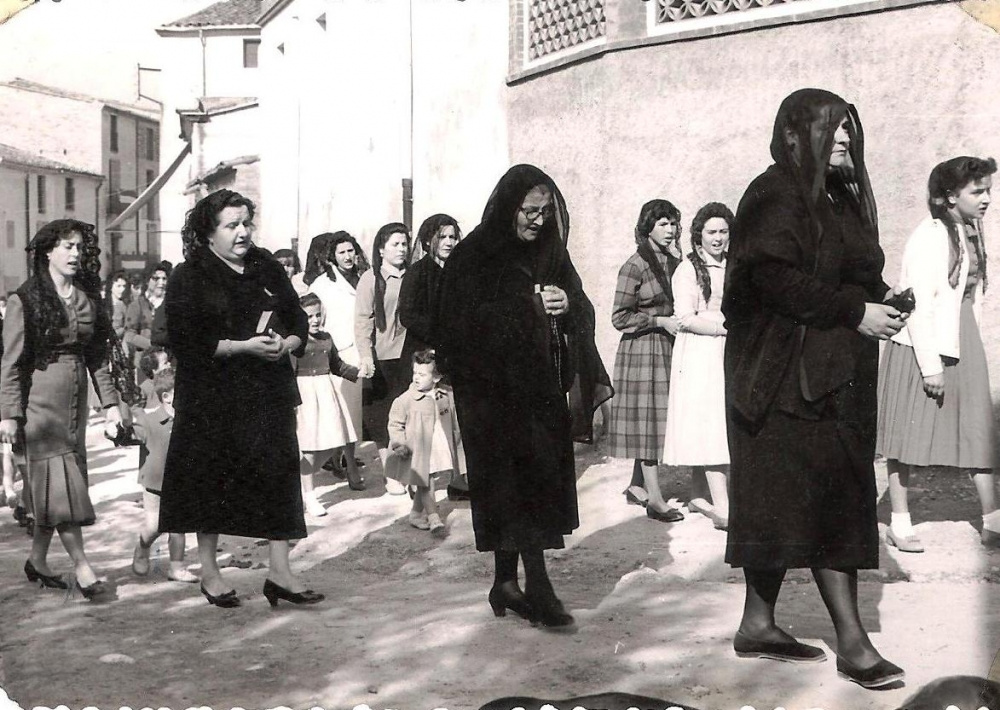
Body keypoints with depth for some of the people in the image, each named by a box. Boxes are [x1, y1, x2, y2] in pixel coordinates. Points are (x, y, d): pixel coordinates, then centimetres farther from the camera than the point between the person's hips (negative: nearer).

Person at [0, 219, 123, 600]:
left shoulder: (87, 298, 10)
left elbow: (97, 355, 12)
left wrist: (109, 401, 6)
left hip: (75, 400, 6)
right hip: (40, 400, -6)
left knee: (51, 485, 10)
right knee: (60, 482, -7)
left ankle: (37, 561, 21)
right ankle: (81, 566, -5)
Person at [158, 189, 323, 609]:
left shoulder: (266, 268, 10)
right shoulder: (189, 278, -4)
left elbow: (298, 320, 12)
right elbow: (185, 341, -13)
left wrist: (286, 344, -10)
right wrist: (244, 346, -19)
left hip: (269, 393, 4)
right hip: (212, 397, -3)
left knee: (278, 475, -1)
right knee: (210, 480, 4)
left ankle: (280, 573, 5)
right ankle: (209, 572, 19)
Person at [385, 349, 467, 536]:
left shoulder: (447, 395, -3)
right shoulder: (405, 400, -15)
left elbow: (453, 418, 14)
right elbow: (395, 423, -7)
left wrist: (457, 435, 11)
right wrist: (399, 444, -14)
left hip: (440, 450, 4)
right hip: (418, 452, -4)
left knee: (425, 485, 15)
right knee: (425, 485, -2)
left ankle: (416, 515, 30)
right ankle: (434, 519, 5)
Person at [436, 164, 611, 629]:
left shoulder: (551, 254, 11)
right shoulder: (473, 255, -5)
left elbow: (583, 311, 10)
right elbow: (461, 321, -13)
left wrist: (568, 304, -13)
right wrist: (526, 307, -19)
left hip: (540, 387, 5)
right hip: (494, 389, -5)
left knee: (524, 483, 7)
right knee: (524, 477, -11)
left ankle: (507, 583, 17)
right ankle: (536, 585, -8)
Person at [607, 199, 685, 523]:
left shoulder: (672, 262, 10)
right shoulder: (635, 265, -9)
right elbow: (619, 317, -10)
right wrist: (660, 321, -15)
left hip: (667, 348, 7)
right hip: (642, 349, -7)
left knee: (654, 419, 10)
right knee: (647, 418, -5)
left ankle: (637, 486, 22)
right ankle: (654, 499, -3)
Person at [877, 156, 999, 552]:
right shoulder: (930, 236, -15)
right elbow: (919, 306, -18)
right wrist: (930, 366, -19)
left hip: (962, 348, 8)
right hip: (922, 349, -8)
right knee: (910, 433, 2)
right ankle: (899, 524, 10)